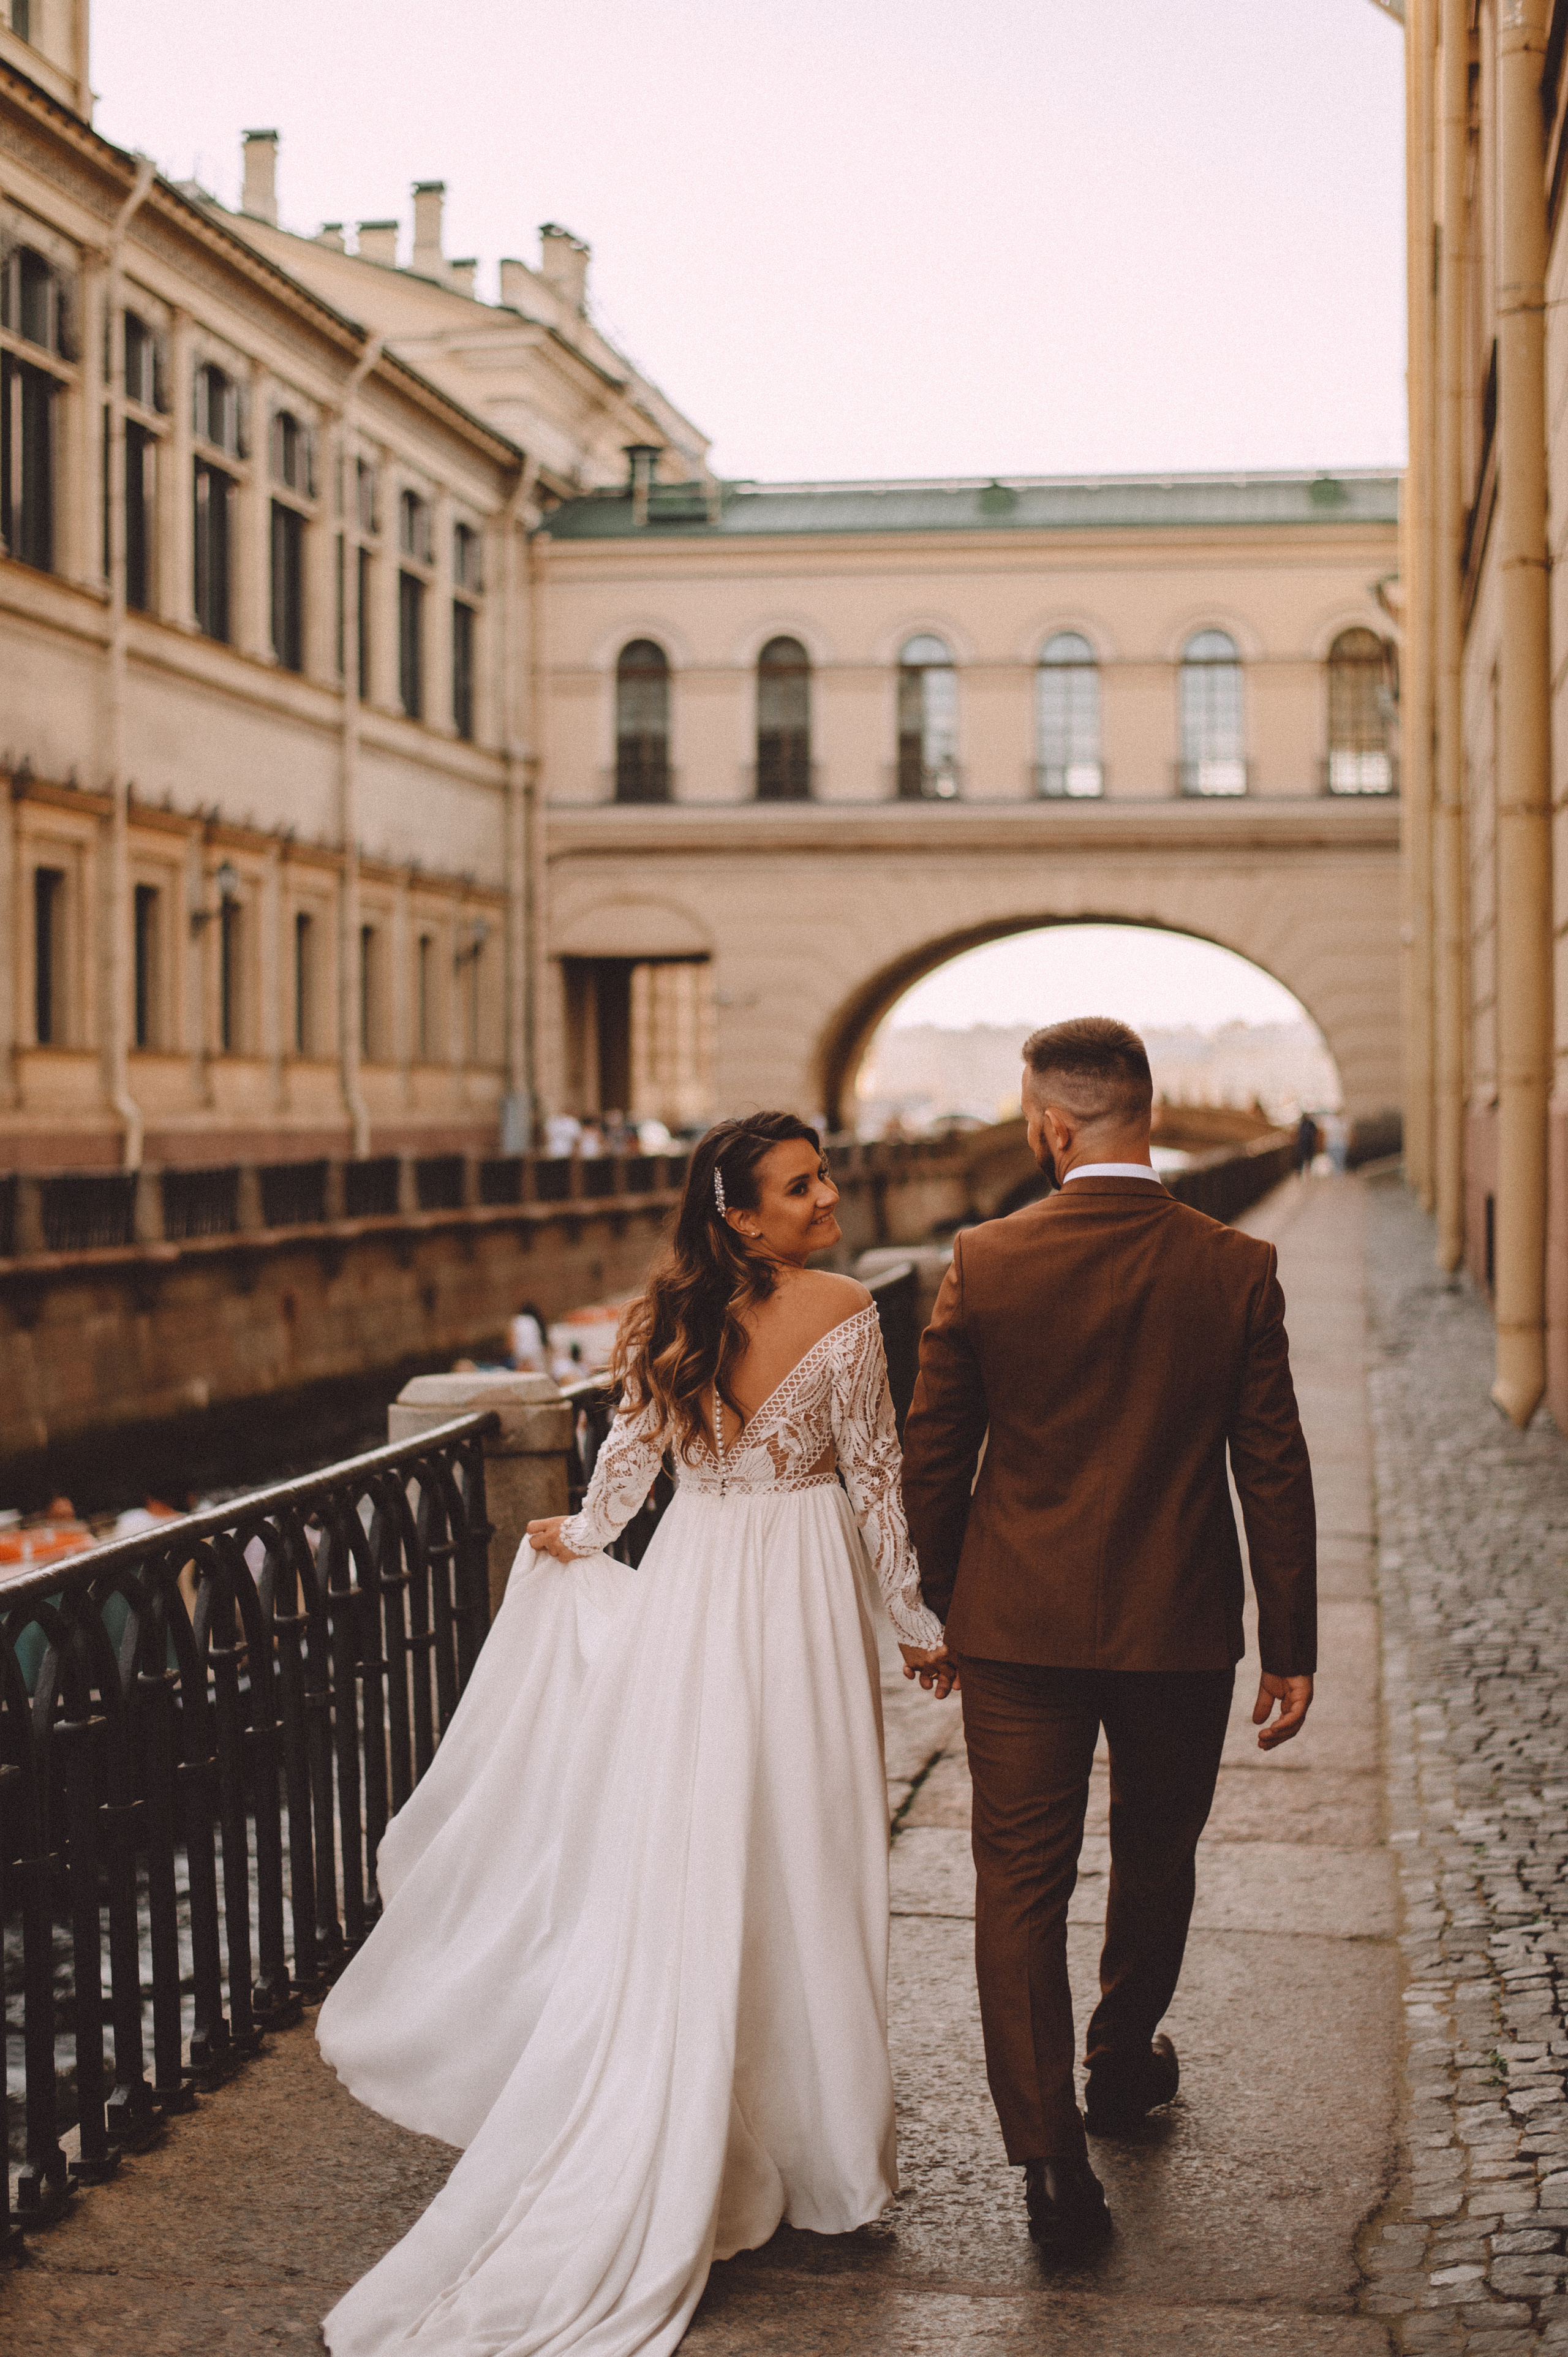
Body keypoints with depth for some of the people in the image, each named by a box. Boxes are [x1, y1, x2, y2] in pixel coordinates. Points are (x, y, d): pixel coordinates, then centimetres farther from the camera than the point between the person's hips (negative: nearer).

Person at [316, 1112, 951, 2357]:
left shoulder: (672, 1309, 0)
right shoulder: (843, 1311, -13)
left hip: (692, 1585, 4)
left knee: (677, 1864, 9)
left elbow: (635, 1445, 10)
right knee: (795, 1861, 5)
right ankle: (806, 2133, 16)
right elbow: (875, 1482, -10)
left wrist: (579, 1535, 29)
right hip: (800, 1592, -4)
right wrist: (921, 1623, 1)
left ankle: (667, 2153, 18)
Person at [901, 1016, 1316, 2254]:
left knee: (1021, 1877, 5)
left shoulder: (984, 1263, -9)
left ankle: (1049, 2151, 0)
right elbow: (1274, 1468, -6)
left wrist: (938, 1603, 13)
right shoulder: (1235, 1268, -8)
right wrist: (1292, 1645, 2)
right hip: (1180, 1625, 1)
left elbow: (932, 1455, -2)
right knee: (1156, 1858, 22)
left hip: (1019, 1620, -1)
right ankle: (1122, 2065, 43)